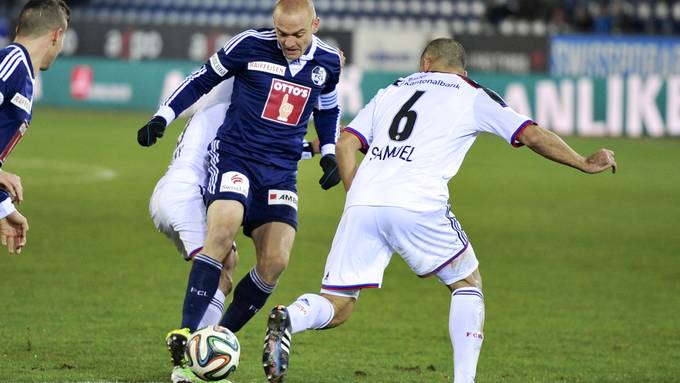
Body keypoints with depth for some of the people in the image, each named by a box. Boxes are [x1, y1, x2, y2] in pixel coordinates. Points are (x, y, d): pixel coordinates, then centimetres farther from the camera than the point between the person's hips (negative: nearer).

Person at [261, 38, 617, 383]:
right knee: (468, 283, 19)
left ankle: (288, 319, -26)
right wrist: (585, 163, 24)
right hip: (418, 205, -3)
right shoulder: (472, 95, 16)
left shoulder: (391, 91, 27)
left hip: (362, 201, 3)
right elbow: (534, 135, 12)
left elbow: (345, 144, 18)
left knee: (336, 309, 7)